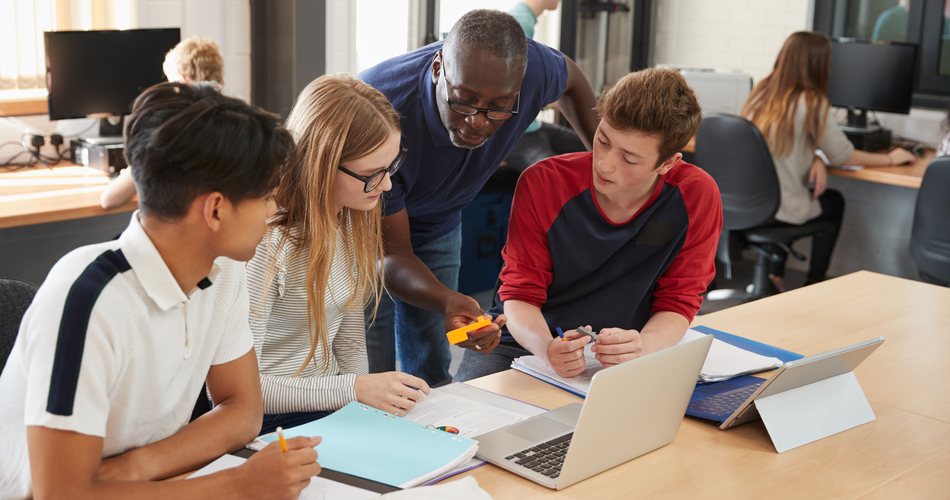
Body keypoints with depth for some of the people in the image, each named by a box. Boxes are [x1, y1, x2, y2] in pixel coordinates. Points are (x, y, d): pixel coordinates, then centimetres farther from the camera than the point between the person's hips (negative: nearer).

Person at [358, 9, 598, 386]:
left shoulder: (531, 68, -27)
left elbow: (570, 78, 2)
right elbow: (392, 251, -33)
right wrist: (447, 301, -52)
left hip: (437, 224, 4)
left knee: (432, 376, 7)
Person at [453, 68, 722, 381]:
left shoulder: (697, 197, -12)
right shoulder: (542, 184, -13)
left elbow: (677, 302, -5)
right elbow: (520, 294, -9)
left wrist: (643, 346, -30)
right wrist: (547, 348, -33)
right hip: (526, 340, -1)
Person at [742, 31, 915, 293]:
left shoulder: (761, 91, 4)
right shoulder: (812, 103, -14)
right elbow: (843, 156, -3)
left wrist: (816, 159, 0)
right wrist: (891, 159, 11)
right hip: (782, 209, -5)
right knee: (834, 202, 26)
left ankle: (775, 274, 28)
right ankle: (814, 286, 30)